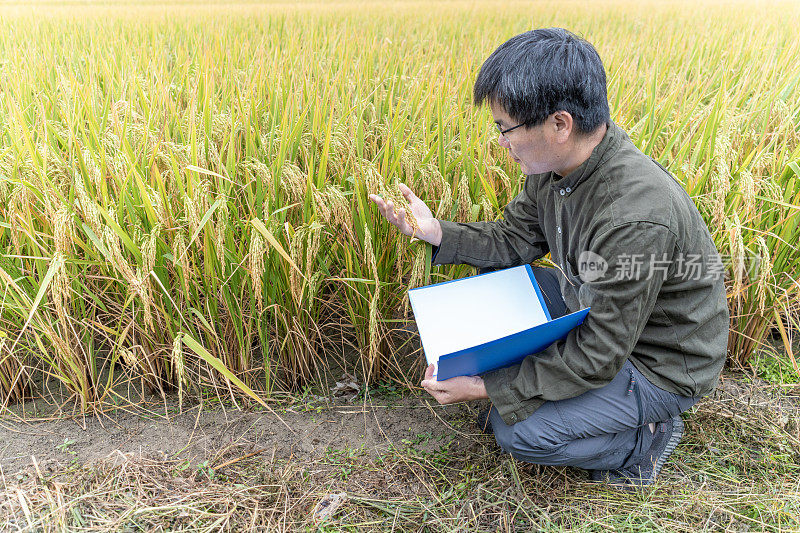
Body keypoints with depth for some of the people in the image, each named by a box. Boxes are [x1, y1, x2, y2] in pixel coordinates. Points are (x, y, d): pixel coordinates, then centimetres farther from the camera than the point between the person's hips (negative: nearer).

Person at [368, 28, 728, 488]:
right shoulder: (558, 162, -12)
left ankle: (646, 438, 7)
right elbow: (514, 241, 2)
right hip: (595, 309, 8)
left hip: (659, 362, -8)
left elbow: (598, 358, -30)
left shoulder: (636, 217, -38)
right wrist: (433, 231, -12)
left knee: (516, 431, -14)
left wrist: (485, 387, -25)